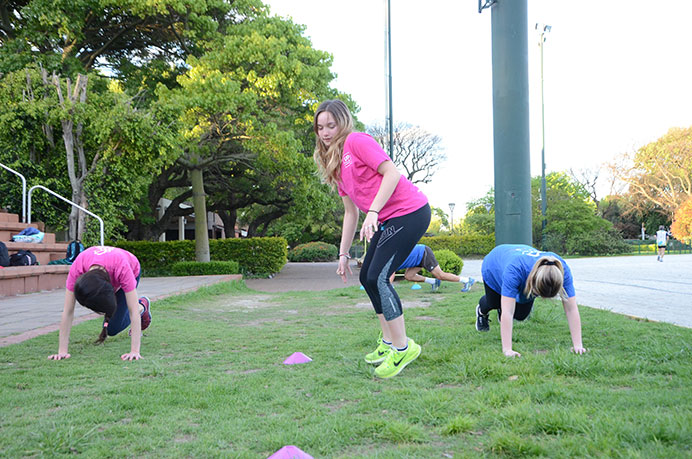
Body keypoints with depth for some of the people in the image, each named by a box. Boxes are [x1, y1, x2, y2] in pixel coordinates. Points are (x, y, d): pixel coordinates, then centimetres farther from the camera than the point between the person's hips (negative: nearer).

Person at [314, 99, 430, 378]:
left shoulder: (357, 142, -8)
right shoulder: (335, 165, 18)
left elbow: (392, 173, -18)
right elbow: (350, 212, 20)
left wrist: (373, 211, -25)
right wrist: (343, 254, 17)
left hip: (409, 212, -10)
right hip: (387, 220, 10)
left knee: (378, 277, -14)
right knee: (367, 277, 12)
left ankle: (402, 348, -4)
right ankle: (388, 342, 22)